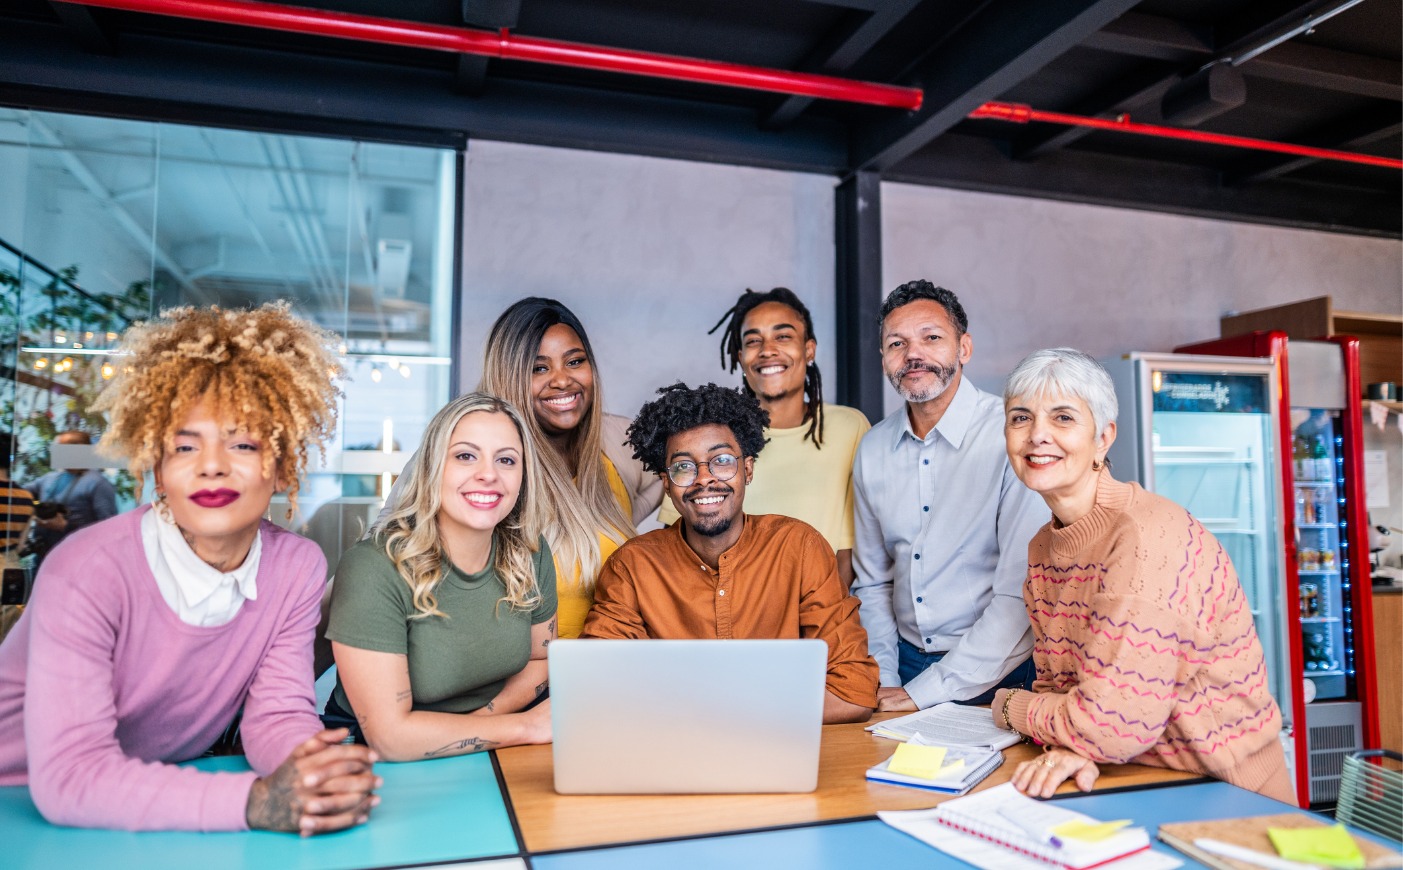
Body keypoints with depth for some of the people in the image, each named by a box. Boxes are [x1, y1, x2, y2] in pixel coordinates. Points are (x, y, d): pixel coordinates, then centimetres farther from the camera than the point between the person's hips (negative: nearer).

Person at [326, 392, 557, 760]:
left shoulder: (530, 553, -6)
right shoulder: (373, 569, -22)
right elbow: (389, 735, -23)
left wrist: (486, 715, -10)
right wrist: (529, 726, -19)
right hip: (377, 767, -5)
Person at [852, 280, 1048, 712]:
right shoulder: (873, 449, 4)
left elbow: (1020, 592, -15)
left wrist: (924, 692, -14)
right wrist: (885, 682, 2)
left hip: (997, 677, -3)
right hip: (907, 659, 4)